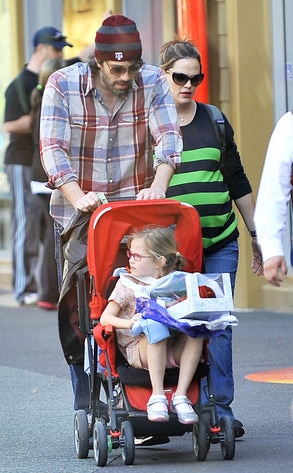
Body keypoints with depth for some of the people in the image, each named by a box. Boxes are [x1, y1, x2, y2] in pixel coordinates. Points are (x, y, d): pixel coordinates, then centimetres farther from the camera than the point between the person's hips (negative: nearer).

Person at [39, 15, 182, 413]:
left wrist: (158, 185, -30)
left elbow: (168, 137, -11)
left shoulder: (152, 82, -4)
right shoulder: (63, 85, -9)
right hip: (78, 213, -1)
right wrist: (78, 197, -32)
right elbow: (52, 148, -16)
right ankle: (87, 407, 7)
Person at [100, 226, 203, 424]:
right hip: (140, 350, -2)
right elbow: (105, 318, -3)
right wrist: (128, 323, -23)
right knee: (157, 331, -34)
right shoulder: (127, 283, 4)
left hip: (172, 349, 2)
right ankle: (157, 396, -36)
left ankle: (181, 395, -27)